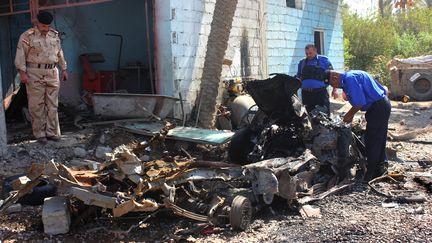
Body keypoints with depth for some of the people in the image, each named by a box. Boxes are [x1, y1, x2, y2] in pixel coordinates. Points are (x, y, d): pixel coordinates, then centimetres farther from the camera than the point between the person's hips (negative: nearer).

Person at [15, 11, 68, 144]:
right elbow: (20, 55, -8)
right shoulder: (27, 36, -6)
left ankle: (51, 132, 13)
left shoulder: (54, 35, 9)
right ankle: (39, 134, 7)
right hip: (35, 74, -4)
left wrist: (63, 69, 19)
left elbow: (59, 53, 19)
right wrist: (22, 72, -15)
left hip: (52, 74, 5)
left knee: (52, 105, 6)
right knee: (37, 106, 0)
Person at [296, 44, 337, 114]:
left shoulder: (324, 60, 5)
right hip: (306, 93, 3)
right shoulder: (302, 62, 15)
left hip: (320, 93, -3)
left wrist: (334, 90, -4)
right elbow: (298, 77, 22)